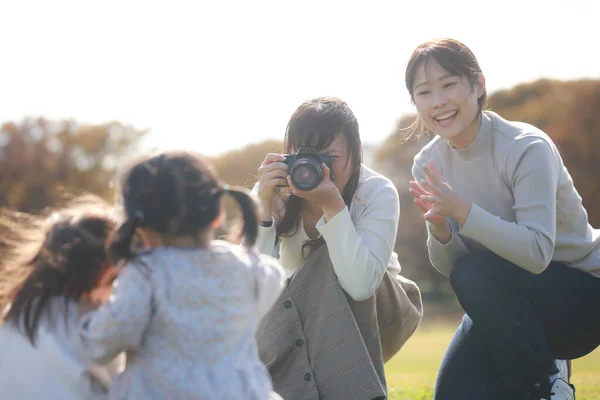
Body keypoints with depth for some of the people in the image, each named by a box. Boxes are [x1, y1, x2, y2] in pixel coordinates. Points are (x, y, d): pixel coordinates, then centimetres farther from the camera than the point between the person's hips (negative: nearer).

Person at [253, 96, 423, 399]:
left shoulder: (377, 192, -22)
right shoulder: (276, 192, -17)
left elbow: (360, 285, -38)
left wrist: (333, 206, -43)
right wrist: (263, 205, -37)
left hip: (372, 313, -1)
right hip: (297, 314, 2)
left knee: (331, 262, -31)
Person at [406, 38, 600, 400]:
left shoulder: (527, 148, -22)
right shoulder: (430, 163, -4)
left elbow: (537, 253, -33)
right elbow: (449, 266, -6)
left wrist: (461, 209, -41)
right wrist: (439, 228, -27)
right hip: (513, 306, 5)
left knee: (475, 273, -31)